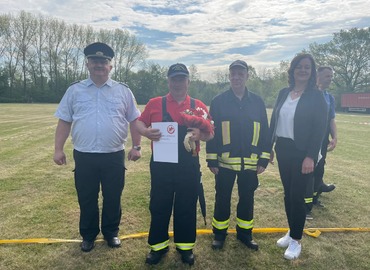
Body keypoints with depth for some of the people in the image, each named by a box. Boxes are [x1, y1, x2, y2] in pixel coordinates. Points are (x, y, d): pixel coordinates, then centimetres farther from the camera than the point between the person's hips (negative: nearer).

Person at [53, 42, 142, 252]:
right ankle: (88, 235, 33)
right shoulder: (75, 91, 5)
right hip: (84, 156, 1)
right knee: (86, 199, 13)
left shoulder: (123, 91, 3)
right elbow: (64, 122, 6)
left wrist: (136, 147, -2)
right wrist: (59, 149, 0)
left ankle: (111, 233, 33)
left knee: (113, 198, 12)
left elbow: (135, 120, 5)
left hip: (114, 156, 0)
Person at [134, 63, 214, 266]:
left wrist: (200, 134, -17)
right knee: (159, 205, 9)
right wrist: (146, 132, -14)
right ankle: (158, 246, 28)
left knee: (186, 206, 10)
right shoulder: (155, 103, 3)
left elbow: (210, 133, 6)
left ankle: (185, 246, 29)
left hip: (188, 165, 0)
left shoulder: (198, 106, 4)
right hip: (161, 164, 0)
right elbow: (139, 123, 9)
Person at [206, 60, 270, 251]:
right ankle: (219, 233, 28)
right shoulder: (218, 101, -3)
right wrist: (211, 160, -6)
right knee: (222, 199, 10)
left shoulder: (257, 102, 4)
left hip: (250, 162, 2)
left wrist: (263, 160, 2)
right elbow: (211, 131, -3)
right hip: (225, 161, -2)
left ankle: (244, 232, 33)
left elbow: (264, 132, 6)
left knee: (247, 199, 14)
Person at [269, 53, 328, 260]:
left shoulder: (316, 96, -7)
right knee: (288, 193, 13)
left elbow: (320, 129, -11)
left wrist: (310, 156, -17)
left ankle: (297, 240, 17)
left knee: (298, 195, 0)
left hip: (302, 153, -5)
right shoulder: (284, 93, 8)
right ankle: (291, 232, 30)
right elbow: (274, 120, 10)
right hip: (283, 149, 5)